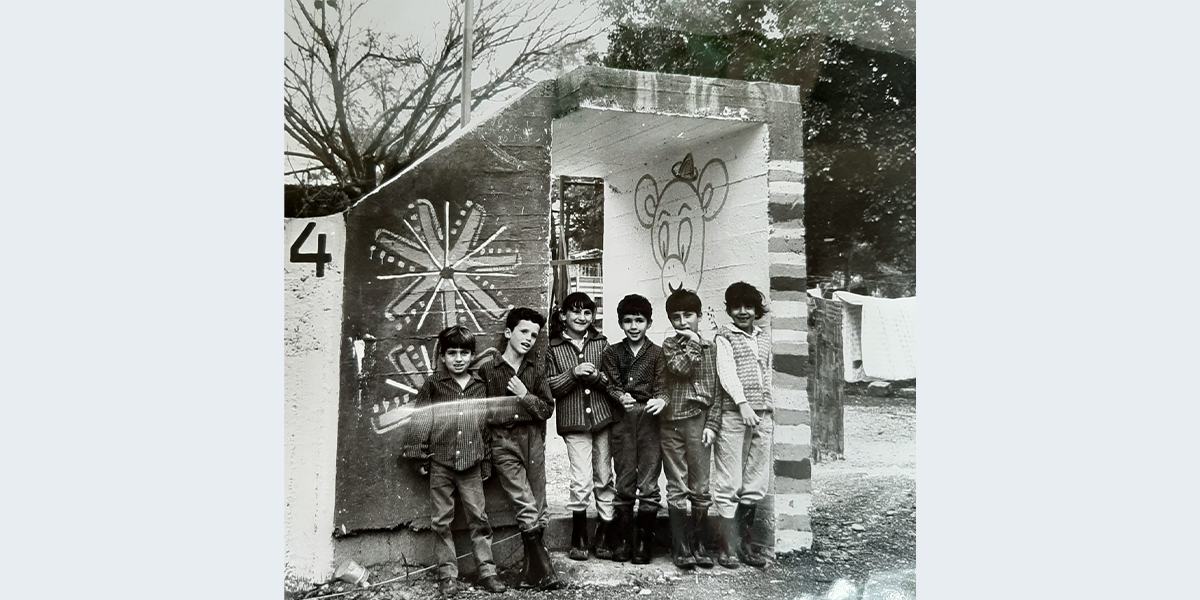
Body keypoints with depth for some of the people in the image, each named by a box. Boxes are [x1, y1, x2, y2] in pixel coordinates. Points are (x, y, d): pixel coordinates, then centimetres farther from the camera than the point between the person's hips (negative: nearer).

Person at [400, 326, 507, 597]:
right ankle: (447, 572, 15)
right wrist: (418, 456, -1)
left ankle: (486, 570, 12)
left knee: (479, 518, 4)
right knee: (442, 521, 6)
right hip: (440, 463, -1)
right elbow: (419, 419, 2)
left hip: (471, 463, 1)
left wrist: (487, 461, 12)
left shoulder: (480, 386, 6)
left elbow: (487, 424, 12)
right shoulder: (433, 384, 0)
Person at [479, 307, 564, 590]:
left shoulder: (536, 371, 11)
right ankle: (545, 573, -5)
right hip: (504, 445, -4)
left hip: (533, 444, 4)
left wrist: (525, 396, -7)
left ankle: (531, 575, 13)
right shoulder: (487, 371, 1)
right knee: (528, 511, -12)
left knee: (538, 513, 4)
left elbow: (547, 409, 6)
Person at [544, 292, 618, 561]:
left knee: (604, 478, 7)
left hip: (603, 417, 2)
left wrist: (596, 376, -14)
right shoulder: (554, 348, 4)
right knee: (582, 481, -10)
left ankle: (604, 537, 19)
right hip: (573, 421, -2)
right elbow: (549, 387, 0)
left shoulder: (601, 342, 9)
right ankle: (579, 539, 6)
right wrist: (572, 373, -14)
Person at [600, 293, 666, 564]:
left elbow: (661, 385, 1)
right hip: (622, 422, 1)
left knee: (648, 484, -1)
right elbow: (610, 385, 3)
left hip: (650, 420, -1)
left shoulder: (657, 353, 9)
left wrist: (661, 400, -21)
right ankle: (623, 540, 14)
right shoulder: (612, 353, 12)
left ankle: (644, 542, 8)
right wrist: (621, 396, -18)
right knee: (624, 484, 5)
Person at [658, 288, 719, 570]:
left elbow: (714, 387, 10)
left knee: (701, 489, 3)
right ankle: (681, 549, 7)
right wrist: (692, 344, -5)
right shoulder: (669, 345, 7)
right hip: (672, 423, -1)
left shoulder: (710, 348, 10)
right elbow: (679, 367, -12)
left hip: (699, 422, 1)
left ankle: (698, 546, 14)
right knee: (677, 490, 2)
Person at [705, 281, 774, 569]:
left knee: (755, 485, 8)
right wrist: (743, 403, -26)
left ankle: (746, 543, 16)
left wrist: (770, 413, 17)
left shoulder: (764, 338, 19)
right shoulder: (724, 337, 2)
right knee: (729, 484, -3)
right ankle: (728, 547, 2)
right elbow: (726, 373, -12)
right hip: (733, 416, -5)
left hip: (761, 417, 5)